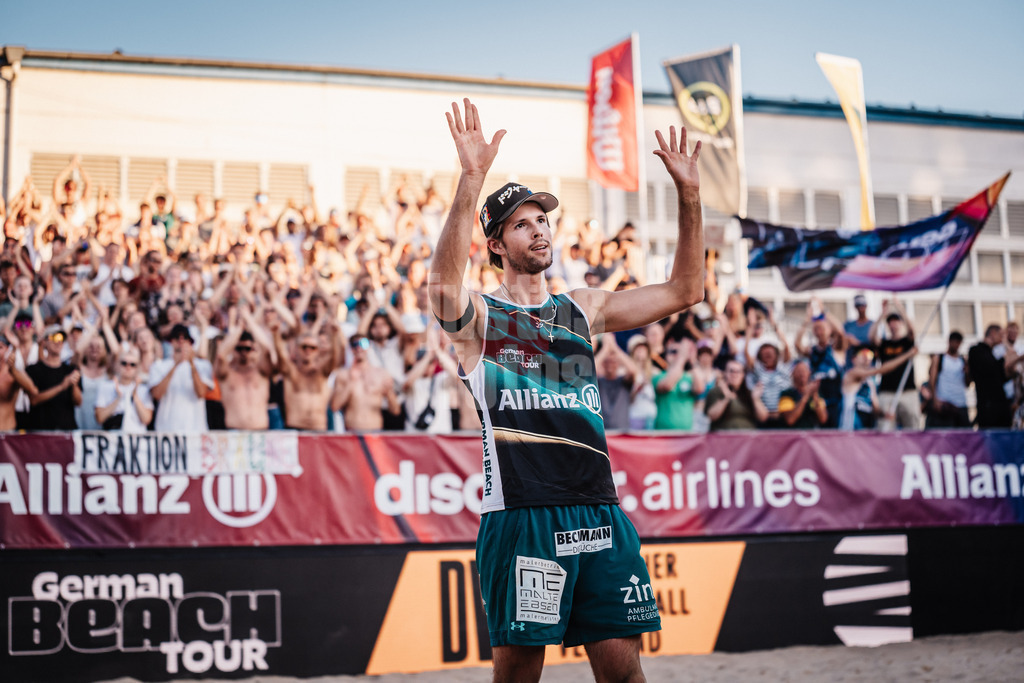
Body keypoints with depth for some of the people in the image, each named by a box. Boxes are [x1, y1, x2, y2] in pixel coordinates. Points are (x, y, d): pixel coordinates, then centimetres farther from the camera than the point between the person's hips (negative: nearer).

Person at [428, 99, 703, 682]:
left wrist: (689, 195, 6)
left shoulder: (584, 309, 19)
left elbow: (685, 291, 16)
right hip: (521, 515, -4)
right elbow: (445, 284, -21)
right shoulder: (478, 316, 4)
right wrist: (471, 181, -29)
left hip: (600, 511, 5)